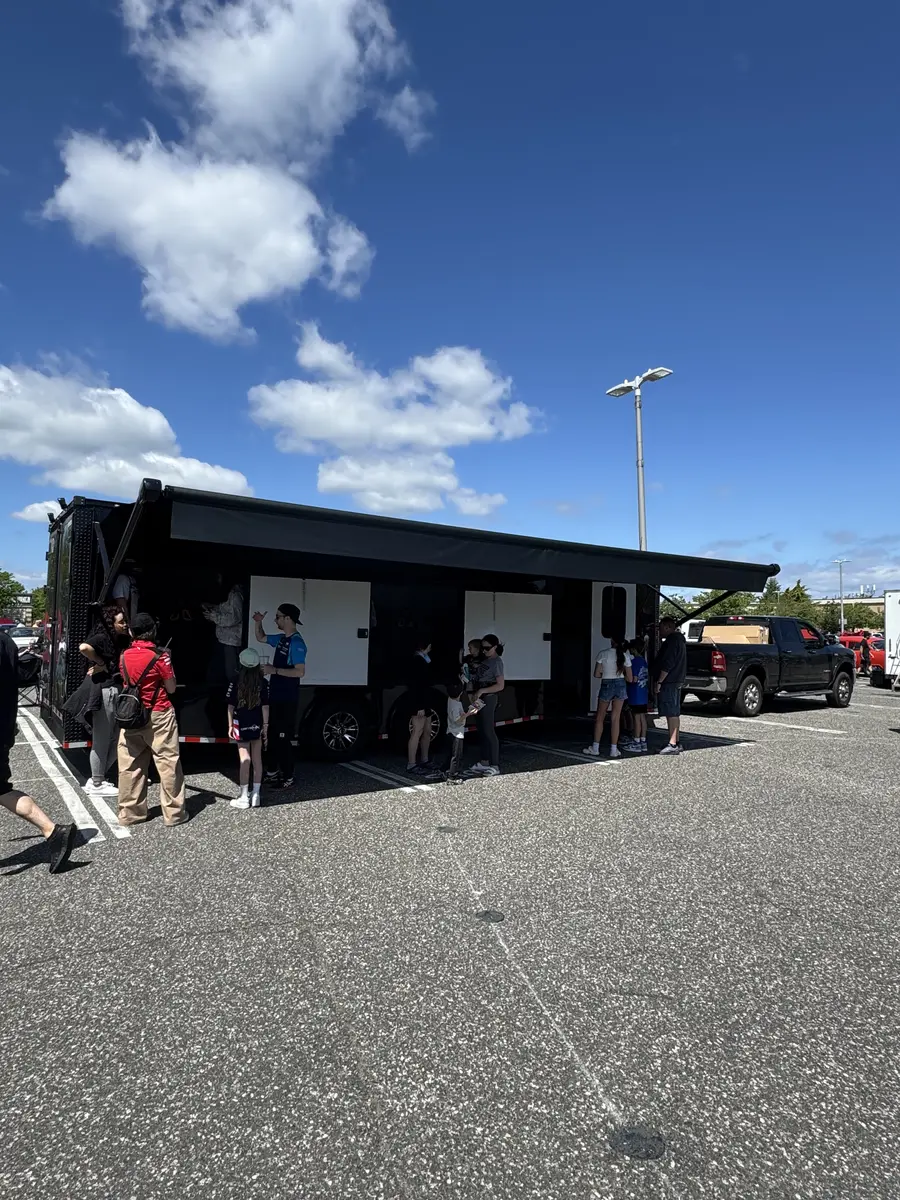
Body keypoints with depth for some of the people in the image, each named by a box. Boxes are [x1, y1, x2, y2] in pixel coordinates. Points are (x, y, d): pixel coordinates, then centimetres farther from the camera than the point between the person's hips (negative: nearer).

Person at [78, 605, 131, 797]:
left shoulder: (120, 640, 13)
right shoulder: (102, 637, -10)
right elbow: (84, 647, -30)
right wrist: (102, 663, -16)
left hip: (118, 692, 8)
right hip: (105, 693, -8)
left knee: (116, 739, 14)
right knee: (102, 740, 2)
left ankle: (99, 777, 28)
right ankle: (97, 784, 14)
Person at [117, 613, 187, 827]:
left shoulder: (124, 656, 3)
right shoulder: (159, 656, -13)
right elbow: (171, 688, -6)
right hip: (158, 716, -5)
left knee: (130, 766, 10)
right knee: (168, 764, 3)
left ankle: (129, 813, 19)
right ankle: (174, 813, 7)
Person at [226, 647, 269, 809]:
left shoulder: (235, 682, -8)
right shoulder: (263, 682, -4)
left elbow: (231, 706, -4)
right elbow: (265, 706, -4)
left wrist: (230, 726, 5)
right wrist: (265, 725, 3)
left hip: (241, 725, -2)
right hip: (257, 725, 2)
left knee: (245, 760, 1)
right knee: (257, 759, 9)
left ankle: (244, 798, 5)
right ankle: (255, 795, 15)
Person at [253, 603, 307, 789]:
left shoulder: (297, 643, -18)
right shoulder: (280, 638, 9)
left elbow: (300, 672, -26)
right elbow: (260, 638, 27)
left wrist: (274, 670, -25)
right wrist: (259, 623, 9)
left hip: (287, 699, -9)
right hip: (275, 696, 9)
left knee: (284, 738, -3)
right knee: (272, 735, 17)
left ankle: (288, 778, 6)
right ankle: (273, 771, 30)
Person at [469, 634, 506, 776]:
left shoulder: (497, 661, -11)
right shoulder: (485, 660, 14)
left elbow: (500, 685, -16)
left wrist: (482, 691, -20)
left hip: (488, 698, -8)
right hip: (479, 698, 8)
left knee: (489, 731, -6)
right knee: (482, 731, 12)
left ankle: (495, 766, -2)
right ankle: (484, 762, 20)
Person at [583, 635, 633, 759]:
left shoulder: (603, 654, -7)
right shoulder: (625, 656, -1)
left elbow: (596, 674, -5)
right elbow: (630, 679, 1)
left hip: (606, 685, -2)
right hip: (621, 685, 2)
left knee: (600, 717, 10)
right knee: (615, 719, 5)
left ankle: (595, 748, 12)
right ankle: (613, 750, 7)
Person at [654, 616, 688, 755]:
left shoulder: (672, 641, -15)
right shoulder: (679, 640, 19)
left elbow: (667, 664, -21)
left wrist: (658, 682, -19)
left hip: (669, 682, -11)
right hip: (677, 681, 11)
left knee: (671, 714, -10)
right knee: (675, 714, 14)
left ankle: (672, 745, -9)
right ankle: (676, 742, 20)